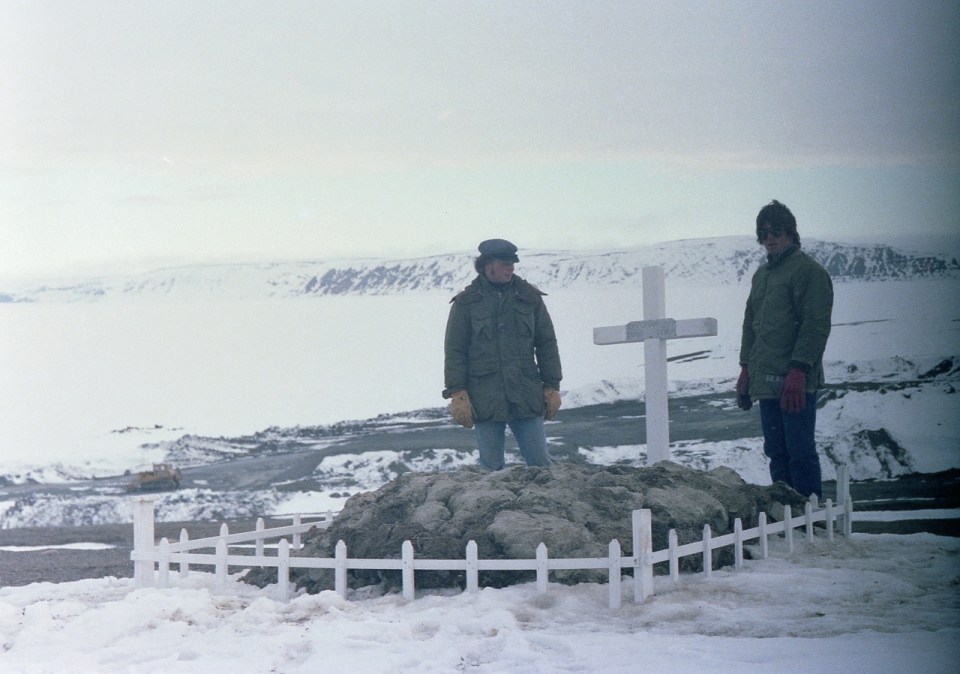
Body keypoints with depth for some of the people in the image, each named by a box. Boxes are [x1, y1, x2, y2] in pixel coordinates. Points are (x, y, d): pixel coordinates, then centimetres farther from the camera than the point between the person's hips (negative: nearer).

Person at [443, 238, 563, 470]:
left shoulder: (529, 298, 9)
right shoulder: (466, 303, 2)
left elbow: (547, 344, 13)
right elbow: (454, 352, 2)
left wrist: (552, 387, 8)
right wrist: (457, 394, -6)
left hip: (527, 397, 2)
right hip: (485, 400, -2)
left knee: (540, 462, 0)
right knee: (491, 468, 3)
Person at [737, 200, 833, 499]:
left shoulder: (808, 271, -7)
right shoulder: (761, 274, 20)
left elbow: (815, 326, -14)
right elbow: (750, 325, 25)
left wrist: (798, 371, -20)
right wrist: (746, 368, 18)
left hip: (796, 382, -8)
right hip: (767, 381, 8)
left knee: (800, 452, -8)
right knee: (776, 452, 10)